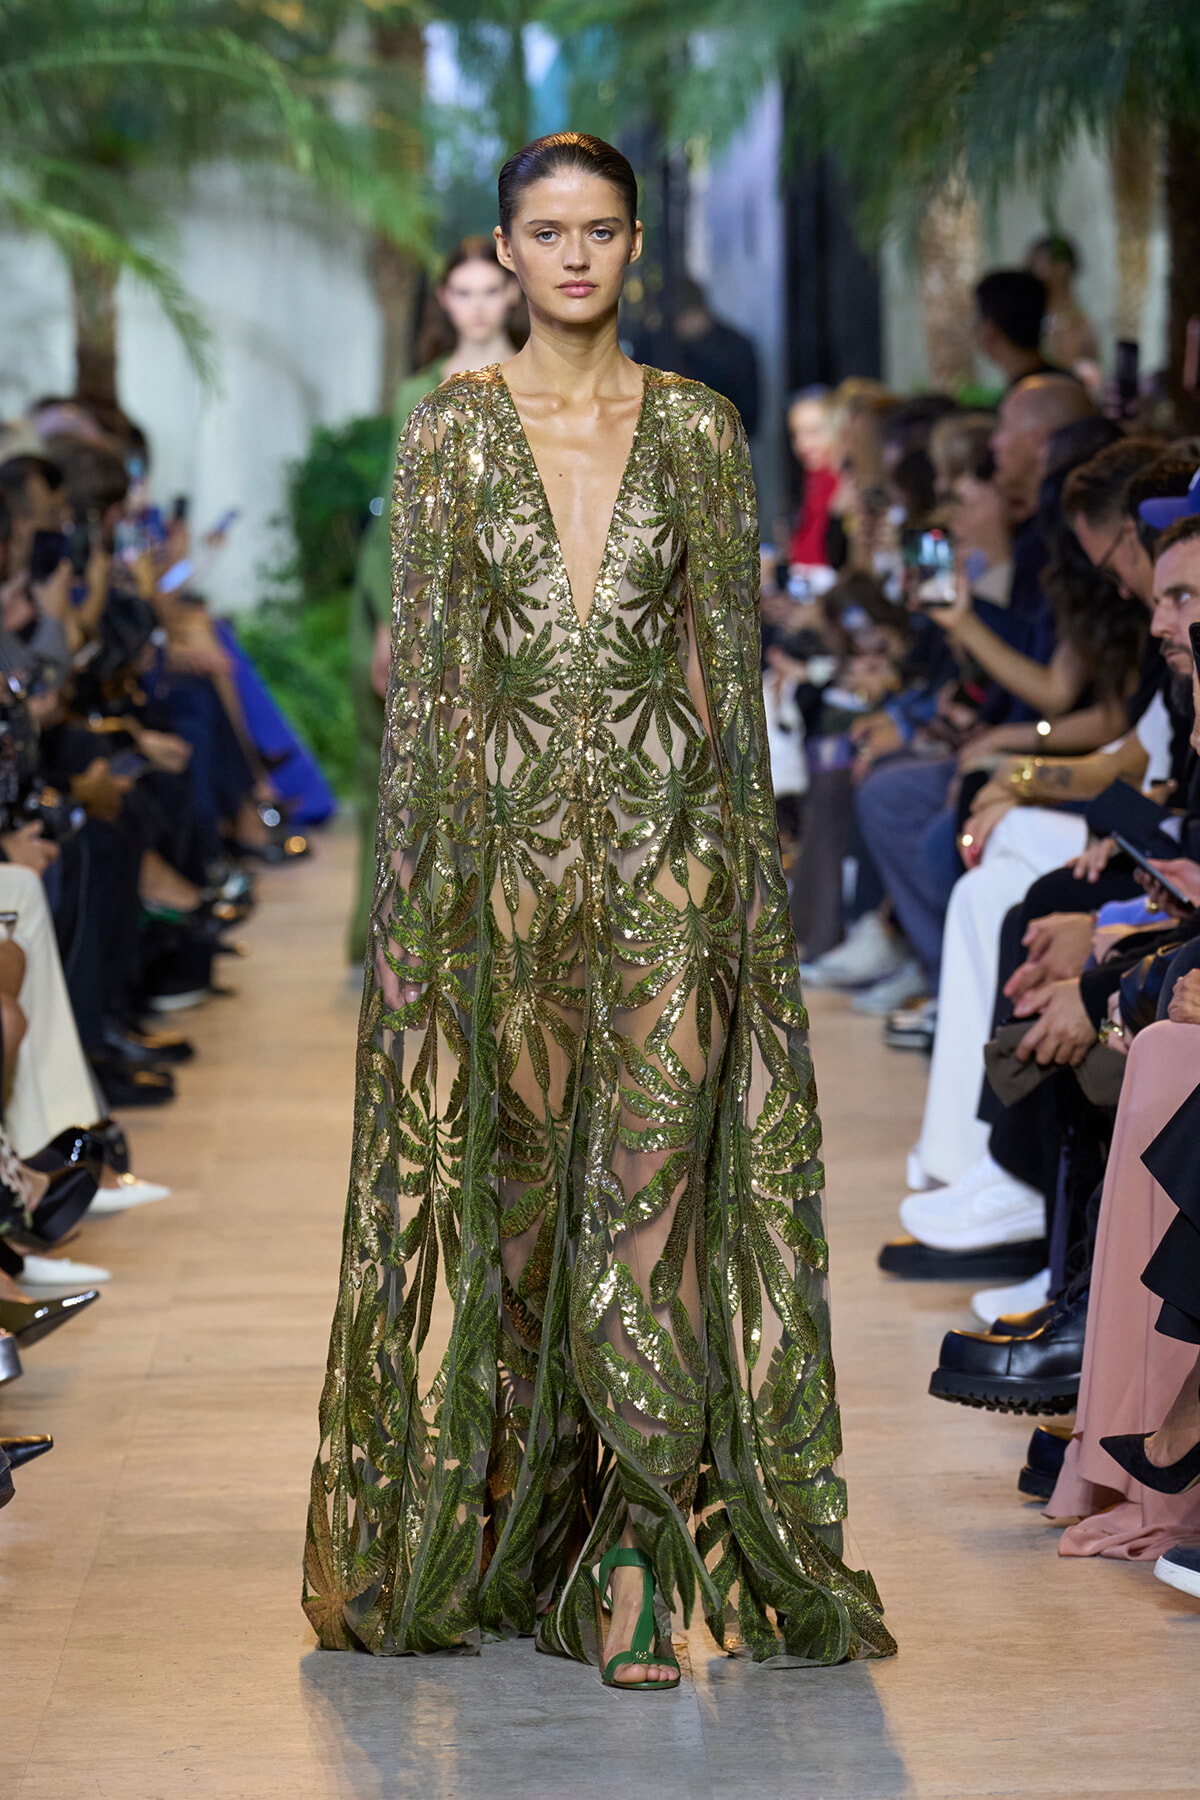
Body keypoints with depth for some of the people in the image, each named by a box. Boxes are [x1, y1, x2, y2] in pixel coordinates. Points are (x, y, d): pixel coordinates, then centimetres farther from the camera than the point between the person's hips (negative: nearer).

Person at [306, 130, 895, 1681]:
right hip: (503, 840, 0)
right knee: (509, 1189, 6)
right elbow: (420, 668, 2)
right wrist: (420, 880, -5)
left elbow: (733, 656, 6)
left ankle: (632, 1580, -3)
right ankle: (507, 1540, 21)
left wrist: (746, 858, 0)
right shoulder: (450, 434, 4)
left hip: (665, 841, 0)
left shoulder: (698, 430, 5)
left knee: (650, 1185, -5)